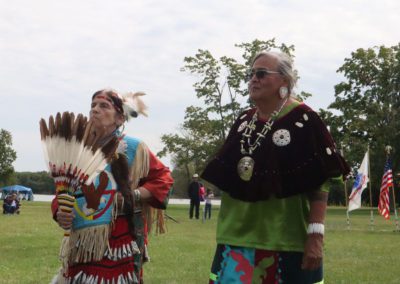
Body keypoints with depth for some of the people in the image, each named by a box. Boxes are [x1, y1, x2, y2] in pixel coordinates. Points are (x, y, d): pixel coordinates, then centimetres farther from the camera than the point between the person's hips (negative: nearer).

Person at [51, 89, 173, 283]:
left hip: (117, 240, -4)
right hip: (82, 242, 4)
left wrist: (135, 195, -10)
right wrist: (59, 213, -9)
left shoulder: (132, 147, -2)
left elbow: (163, 178, 4)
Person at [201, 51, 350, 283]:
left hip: (287, 240, -5)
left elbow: (319, 183, -12)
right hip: (238, 236, 6)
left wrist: (316, 234, -19)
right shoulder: (243, 122, 12)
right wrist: (225, 227, 14)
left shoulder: (304, 121, -7)